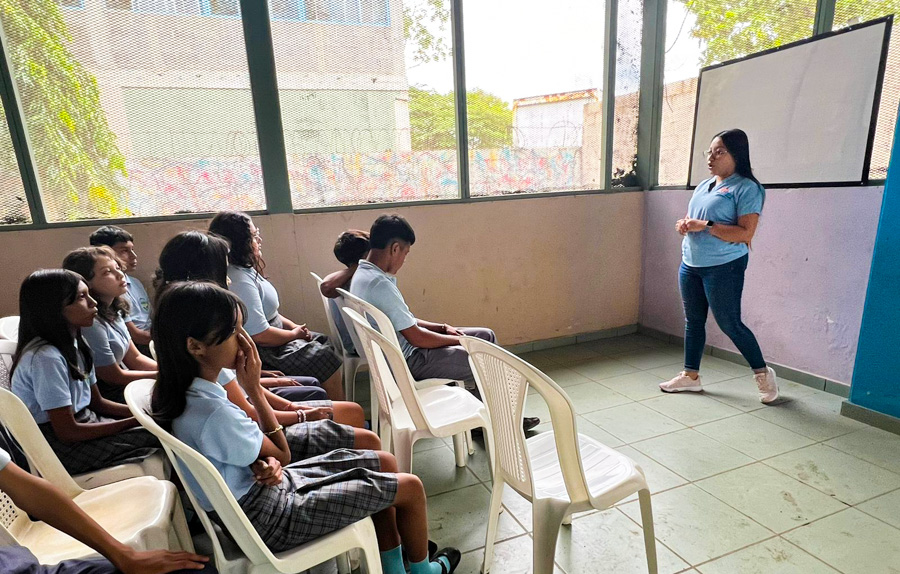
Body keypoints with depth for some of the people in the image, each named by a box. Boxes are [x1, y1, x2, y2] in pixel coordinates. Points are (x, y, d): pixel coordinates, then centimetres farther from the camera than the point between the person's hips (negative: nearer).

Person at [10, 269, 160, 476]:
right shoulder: (45, 357, -24)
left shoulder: (75, 344, 3)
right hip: (62, 447, -8)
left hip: (82, 421, 8)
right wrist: (136, 421, -18)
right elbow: (68, 431, -22)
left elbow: (97, 403, 10)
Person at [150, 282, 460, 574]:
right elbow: (282, 454, -15)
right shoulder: (213, 413, -33)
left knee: (385, 462, 12)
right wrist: (254, 387, -18)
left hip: (261, 486, 9)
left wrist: (269, 463, -19)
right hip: (269, 516, -9)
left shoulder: (186, 392, -4)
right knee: (411, 487, -3)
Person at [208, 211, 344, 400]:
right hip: (263, 353, -11)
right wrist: (294, 333, -11)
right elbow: (260, 335, -28)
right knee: (327, 360, -10)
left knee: (323, 342, 10)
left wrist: (293, 326, 4)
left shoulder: (244, 270, 7)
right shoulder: (239, 281, -27)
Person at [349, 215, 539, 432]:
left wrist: (442, 328, 5)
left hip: (403, 350, 10)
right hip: (411, 361, -10)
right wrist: (458, 340, -8)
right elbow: (416, 338, -24)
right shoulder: (379, 284, -27)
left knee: (486, 336, 12)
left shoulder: (363, 274, 5)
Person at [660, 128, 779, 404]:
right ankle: (690, 375, 25)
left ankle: (762, 373, 23)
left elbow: (746, 233, -19)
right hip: (690, 264, 8)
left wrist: (705, 225, -23)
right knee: (693, 321, 13)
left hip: (724, 268, -7)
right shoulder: (703, 185, 14)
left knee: (729, 324, 0)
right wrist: (684, 224, -1)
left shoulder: (746, 188, -10)